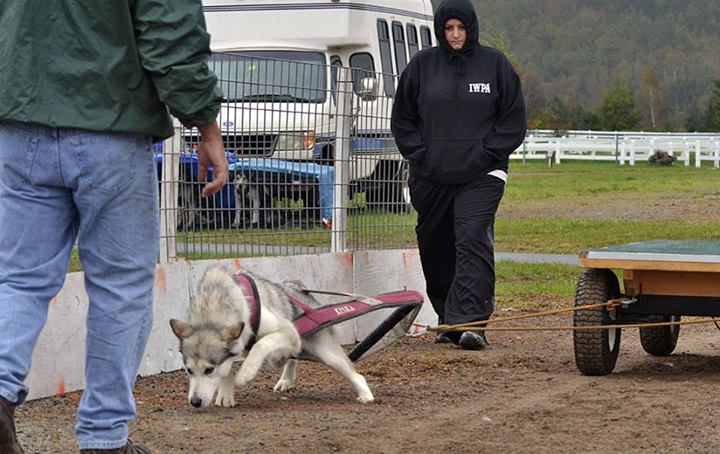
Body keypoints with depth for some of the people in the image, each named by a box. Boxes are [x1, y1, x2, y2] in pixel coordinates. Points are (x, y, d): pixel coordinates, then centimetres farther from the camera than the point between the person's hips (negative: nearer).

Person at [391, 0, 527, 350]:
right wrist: (419, 154, 2)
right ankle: (447, 320, 23)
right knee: (436, 250, 9)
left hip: (481, 176, -3)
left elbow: (513, 119, 7)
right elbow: (402, 119, 14)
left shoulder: (494, 64, 3)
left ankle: (469, 322, -22)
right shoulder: (422, 65, 7)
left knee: (473, 243, -16)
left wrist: (488, 154, -4)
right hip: (430, 176, 3)